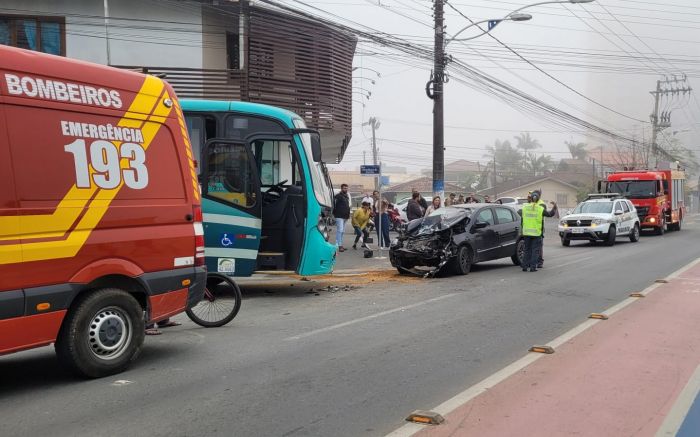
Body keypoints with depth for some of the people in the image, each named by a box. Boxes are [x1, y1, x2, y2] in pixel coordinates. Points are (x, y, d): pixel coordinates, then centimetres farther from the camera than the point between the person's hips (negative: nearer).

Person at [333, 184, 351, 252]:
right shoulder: (338, 196, -10)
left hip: (345, 216, 9)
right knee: (340, 230, -15)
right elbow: (334, 205, -16)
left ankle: (340, 245, 20)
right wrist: (334, 214, -18)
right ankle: (339, 245, -16)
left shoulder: (347, 196, 19)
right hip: (339, 216, -9)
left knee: (342, 231, 13)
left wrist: (348, 214, 17)